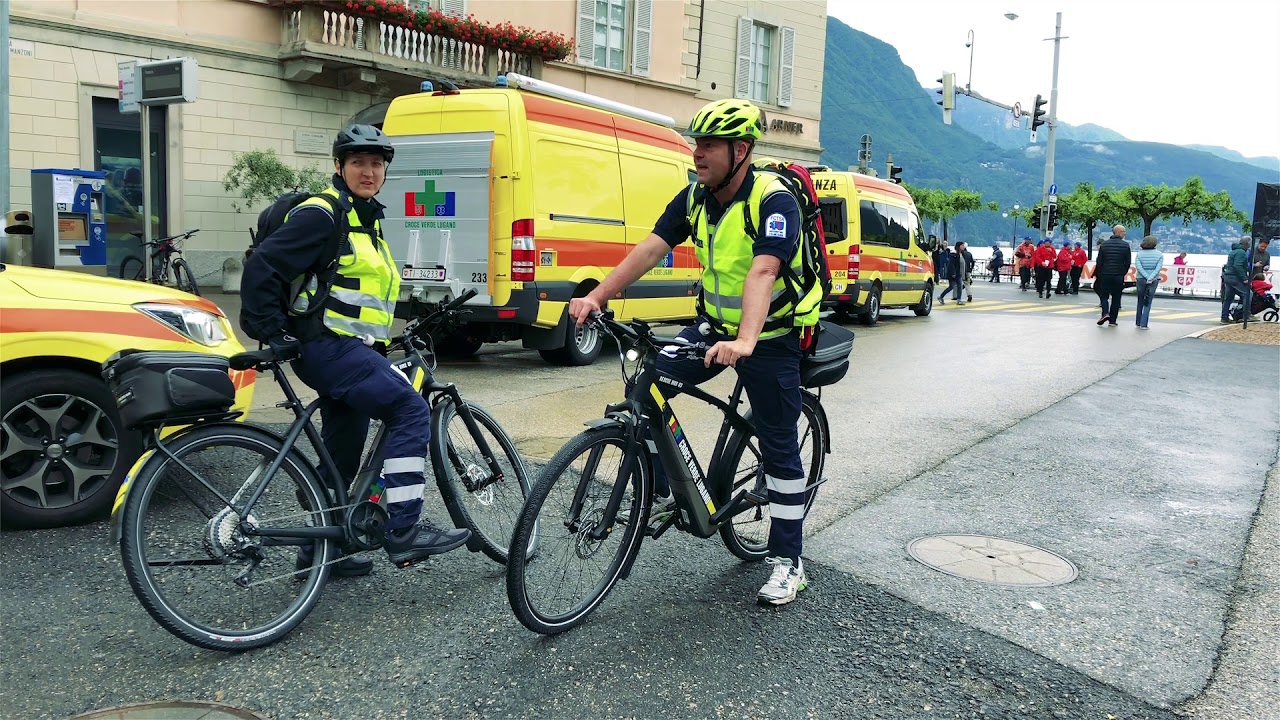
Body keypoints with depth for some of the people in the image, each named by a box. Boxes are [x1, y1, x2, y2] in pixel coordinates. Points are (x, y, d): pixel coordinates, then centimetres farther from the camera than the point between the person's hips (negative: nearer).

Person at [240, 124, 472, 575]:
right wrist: (271, 331, -16)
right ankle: (403, 530, -19)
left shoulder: (368, 222, 20)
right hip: (327, 347, -10)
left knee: (343, 457, 14)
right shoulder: (321, 216, -10)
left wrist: (383, 349, 21)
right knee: (410, 410, -21)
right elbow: (261, 268, -16)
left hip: (350, 351, 10)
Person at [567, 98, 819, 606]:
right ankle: (661, 489, 6)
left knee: (778, 445, 0)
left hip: (771, 336, -6)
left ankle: (788, 562, 13)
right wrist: (596, 297, -20)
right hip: (715, 325, 6)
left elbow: (762, 273, -36)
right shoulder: (695, 198, -2)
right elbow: (650, 249, -9)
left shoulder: (773, 201, -22)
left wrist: (744, 342, -50)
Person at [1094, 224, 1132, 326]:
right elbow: (1128, 262, -1)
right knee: (1116, 298, 8)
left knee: (1104, 295, 11)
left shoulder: (1104, 244, 0)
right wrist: (1123, 273, 12)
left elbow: (1099, 261, -1)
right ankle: (1112, 320, 9)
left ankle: (1105, 313, -13)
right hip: (1119, 276, -1)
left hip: (1105, 275, 1)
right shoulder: (1125, 245, -4)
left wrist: (1097, 275, 6)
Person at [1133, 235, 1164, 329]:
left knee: (1140, 301, 16)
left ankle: (1138, 322, 22)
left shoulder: (1139, 254, -1)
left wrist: (1147, 278, -13)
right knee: (1148, 302, 1)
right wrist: (1151, 278, -16)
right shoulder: (1159, 254, -1)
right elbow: (1158, 268, -11)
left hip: (1141, 279, 1)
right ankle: (1144, 324, -6)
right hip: (1154, 280, -1)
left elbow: (1138, 267, -11)